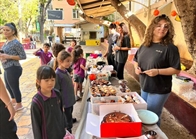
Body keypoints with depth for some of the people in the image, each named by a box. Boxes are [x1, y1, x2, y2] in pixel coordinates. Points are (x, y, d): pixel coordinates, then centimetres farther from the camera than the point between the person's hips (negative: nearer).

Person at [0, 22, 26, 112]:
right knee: (8, 86, 24)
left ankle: (19, 105, 25)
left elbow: (23, 56, -17)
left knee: (14, 87, 6)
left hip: (13, 69, -9)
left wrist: (9, 57, -22)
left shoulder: (15, 43, -17)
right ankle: (13, 100, 47)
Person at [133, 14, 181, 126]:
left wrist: (158, 71, -28)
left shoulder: (170, 47, -15)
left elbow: (176, 70, -16)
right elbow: (136, 60, 15)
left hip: (159, 90, -6)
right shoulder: (145, 45, 3)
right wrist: (136, 67, -6)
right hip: (144, 87, 7)